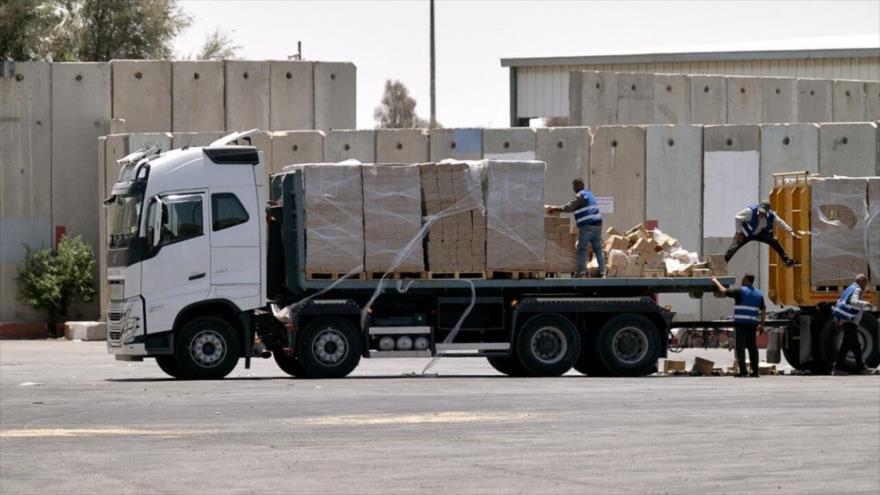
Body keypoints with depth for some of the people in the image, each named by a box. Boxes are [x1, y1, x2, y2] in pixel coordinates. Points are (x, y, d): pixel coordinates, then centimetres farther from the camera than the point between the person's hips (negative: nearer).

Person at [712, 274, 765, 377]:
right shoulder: (758, 294, 12)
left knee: (741, 346, -4)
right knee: (752, 346, 9)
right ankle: (755, 371, 7)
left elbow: (723, 291, 0)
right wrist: (761, 325, 17)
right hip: (753, 323, 5)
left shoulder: (740, 292, -5)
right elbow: (763, 311, 12)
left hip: (741, 322, -5)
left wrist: (716, 281, 16)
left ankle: (743, 371, -11)